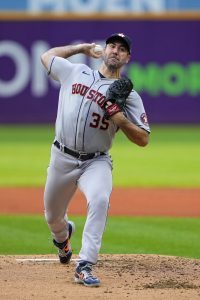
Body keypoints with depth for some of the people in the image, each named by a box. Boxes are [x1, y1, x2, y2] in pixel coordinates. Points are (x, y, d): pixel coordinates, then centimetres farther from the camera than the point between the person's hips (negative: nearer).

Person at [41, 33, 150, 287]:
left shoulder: (129, 96, 0)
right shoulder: (76, 72, 7)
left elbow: (143, 140, -3)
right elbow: (47, 56, 23)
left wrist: (120, 119, -19)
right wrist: (81, 48, 21)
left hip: (96, 162, -3)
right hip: (62, 159, 3)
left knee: (99, 200, -33)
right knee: (52, 216, 15)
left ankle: (84, 266, -34)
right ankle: (63, 235, 55)